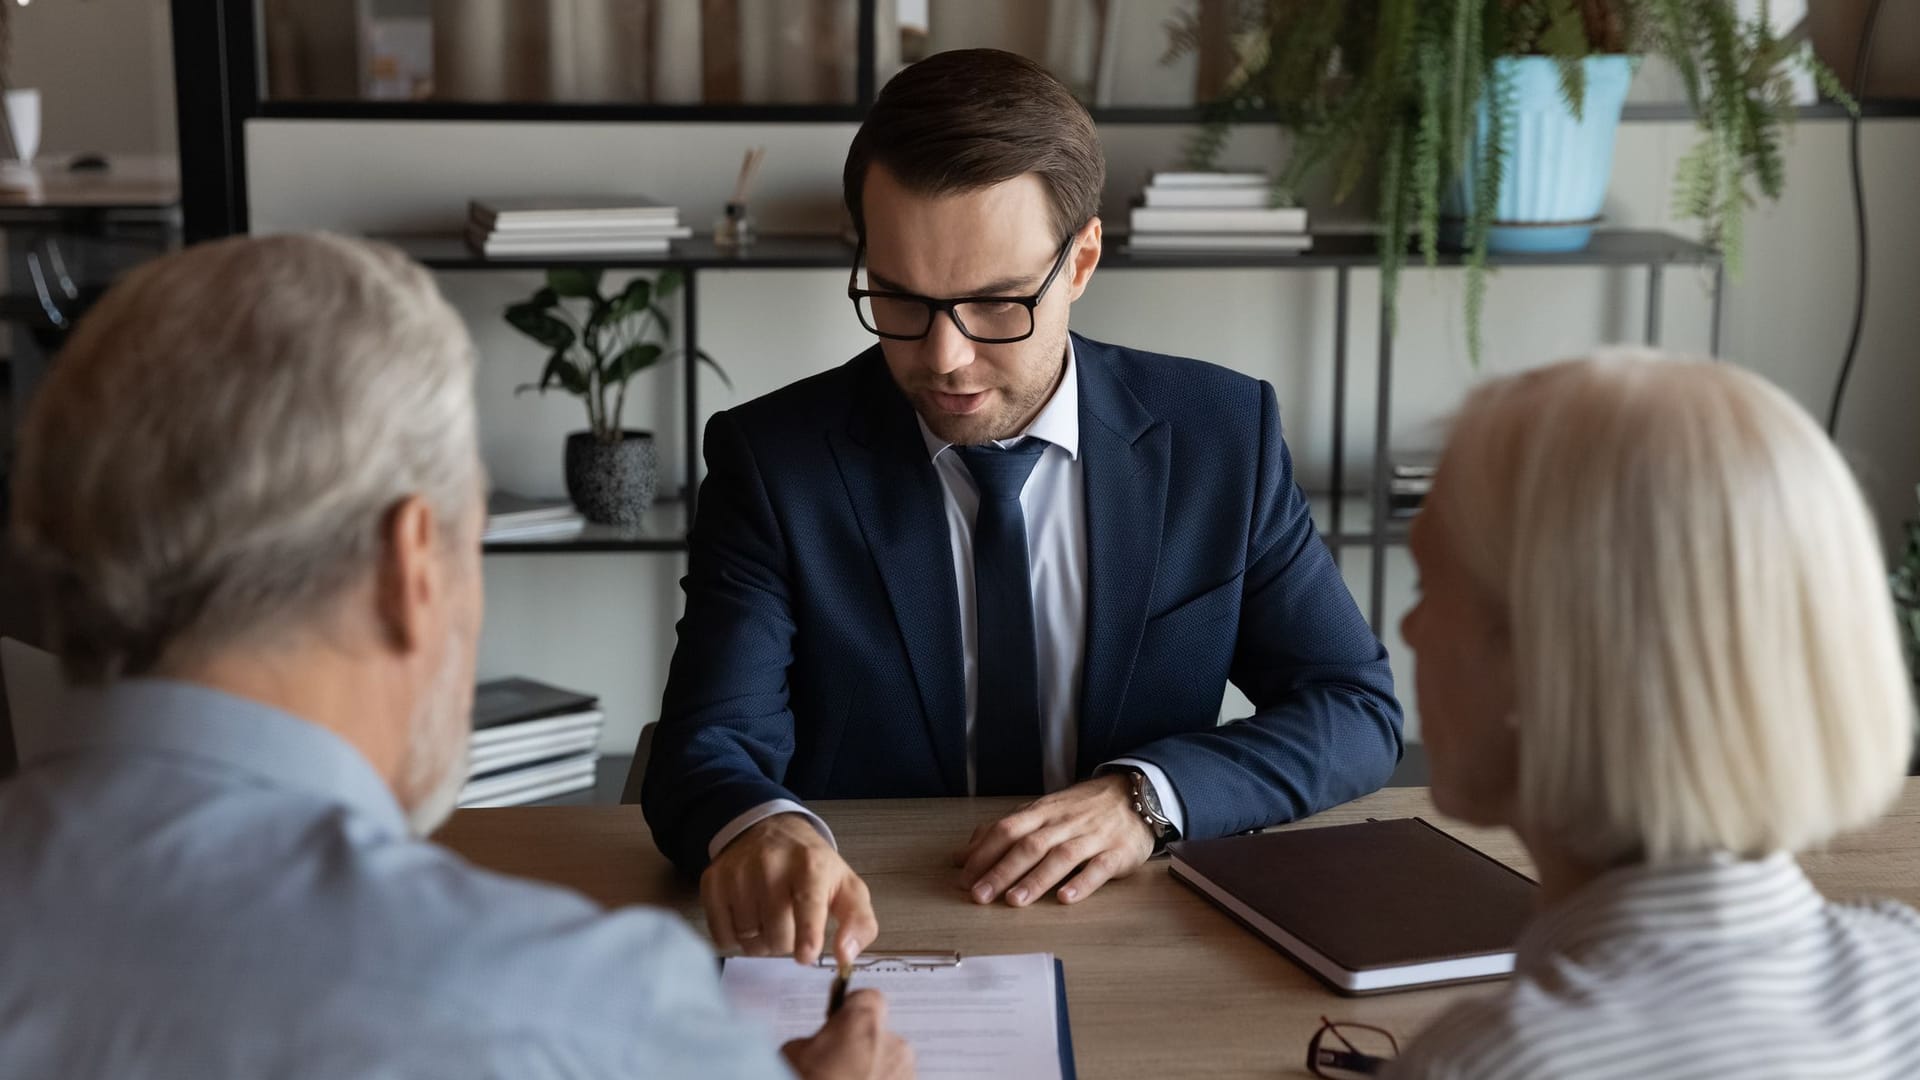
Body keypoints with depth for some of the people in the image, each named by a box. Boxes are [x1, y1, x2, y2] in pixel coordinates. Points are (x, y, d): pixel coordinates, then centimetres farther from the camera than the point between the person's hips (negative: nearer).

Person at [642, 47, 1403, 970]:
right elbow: (709, 744, -13)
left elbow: (1358, 708, 1)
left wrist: (1148, 795, -16)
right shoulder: (772, 461, -5)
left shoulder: (1221, 434, -2)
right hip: (856, 944, -1)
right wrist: (757, 829, -37)